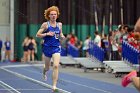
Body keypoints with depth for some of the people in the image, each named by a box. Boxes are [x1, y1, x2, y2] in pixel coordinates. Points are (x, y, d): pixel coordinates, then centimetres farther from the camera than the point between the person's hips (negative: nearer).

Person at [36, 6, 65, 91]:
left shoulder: (59, 25, 5)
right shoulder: (45, 24, -5)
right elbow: (38, 34, -5)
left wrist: (62, 36, -3)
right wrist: (47, 34, -18)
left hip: (56, 47, 1)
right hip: (47, 47, -1)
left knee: (56, 66, -17)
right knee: (47, 67, 14)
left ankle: (54, 86, -15)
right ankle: (45, 71, 55)